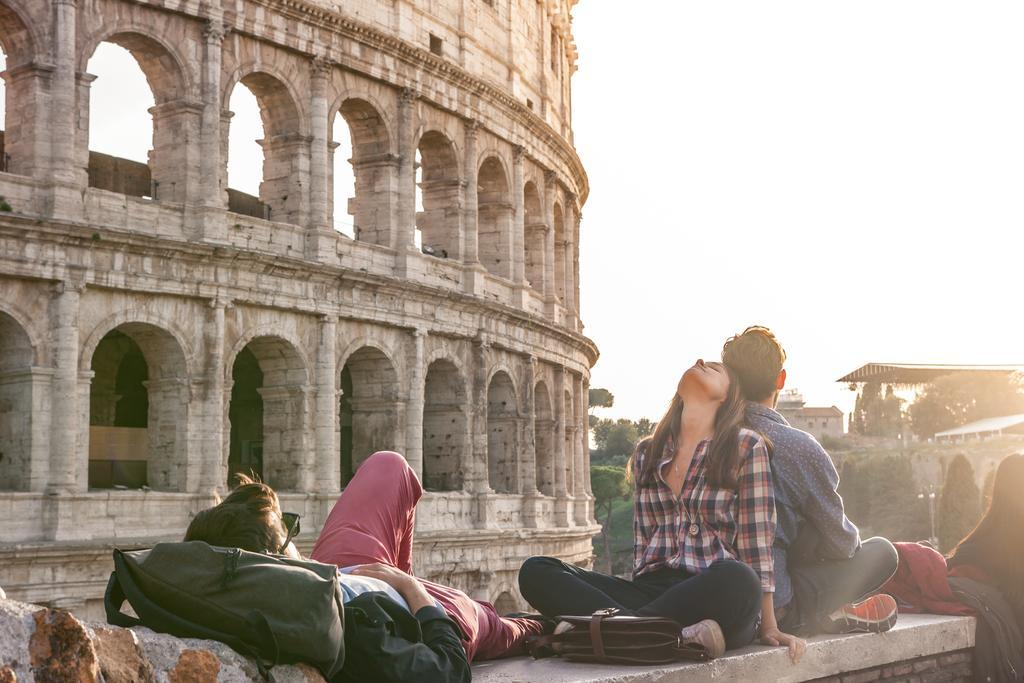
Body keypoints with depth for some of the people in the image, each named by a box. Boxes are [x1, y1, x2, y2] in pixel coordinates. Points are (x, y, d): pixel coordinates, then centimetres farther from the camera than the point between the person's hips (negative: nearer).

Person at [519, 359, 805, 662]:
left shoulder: (746, 446, 6)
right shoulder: (647, 453, 19)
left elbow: (757, 540, 0)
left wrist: (768, 627, -4)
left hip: (717, 597, -4)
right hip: (652, 590, 5)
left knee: (737, 580, -41)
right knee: (535, 571, -17)